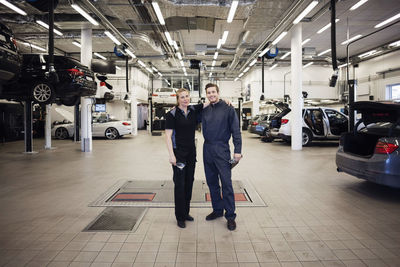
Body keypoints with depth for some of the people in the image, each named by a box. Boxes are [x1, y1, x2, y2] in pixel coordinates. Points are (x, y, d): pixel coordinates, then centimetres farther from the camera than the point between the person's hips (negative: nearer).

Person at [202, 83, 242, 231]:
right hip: (207, 150, 6)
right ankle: (217, 209, 28)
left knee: (226, 183, -4)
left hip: (221, 149, -5)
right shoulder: (205, 110, 10)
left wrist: (237, 150, -12)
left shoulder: (228, 108, -5)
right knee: (212, 182, 13)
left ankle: (230, 215, 7)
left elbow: (235, 130, -8)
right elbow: (203, 128, 16)